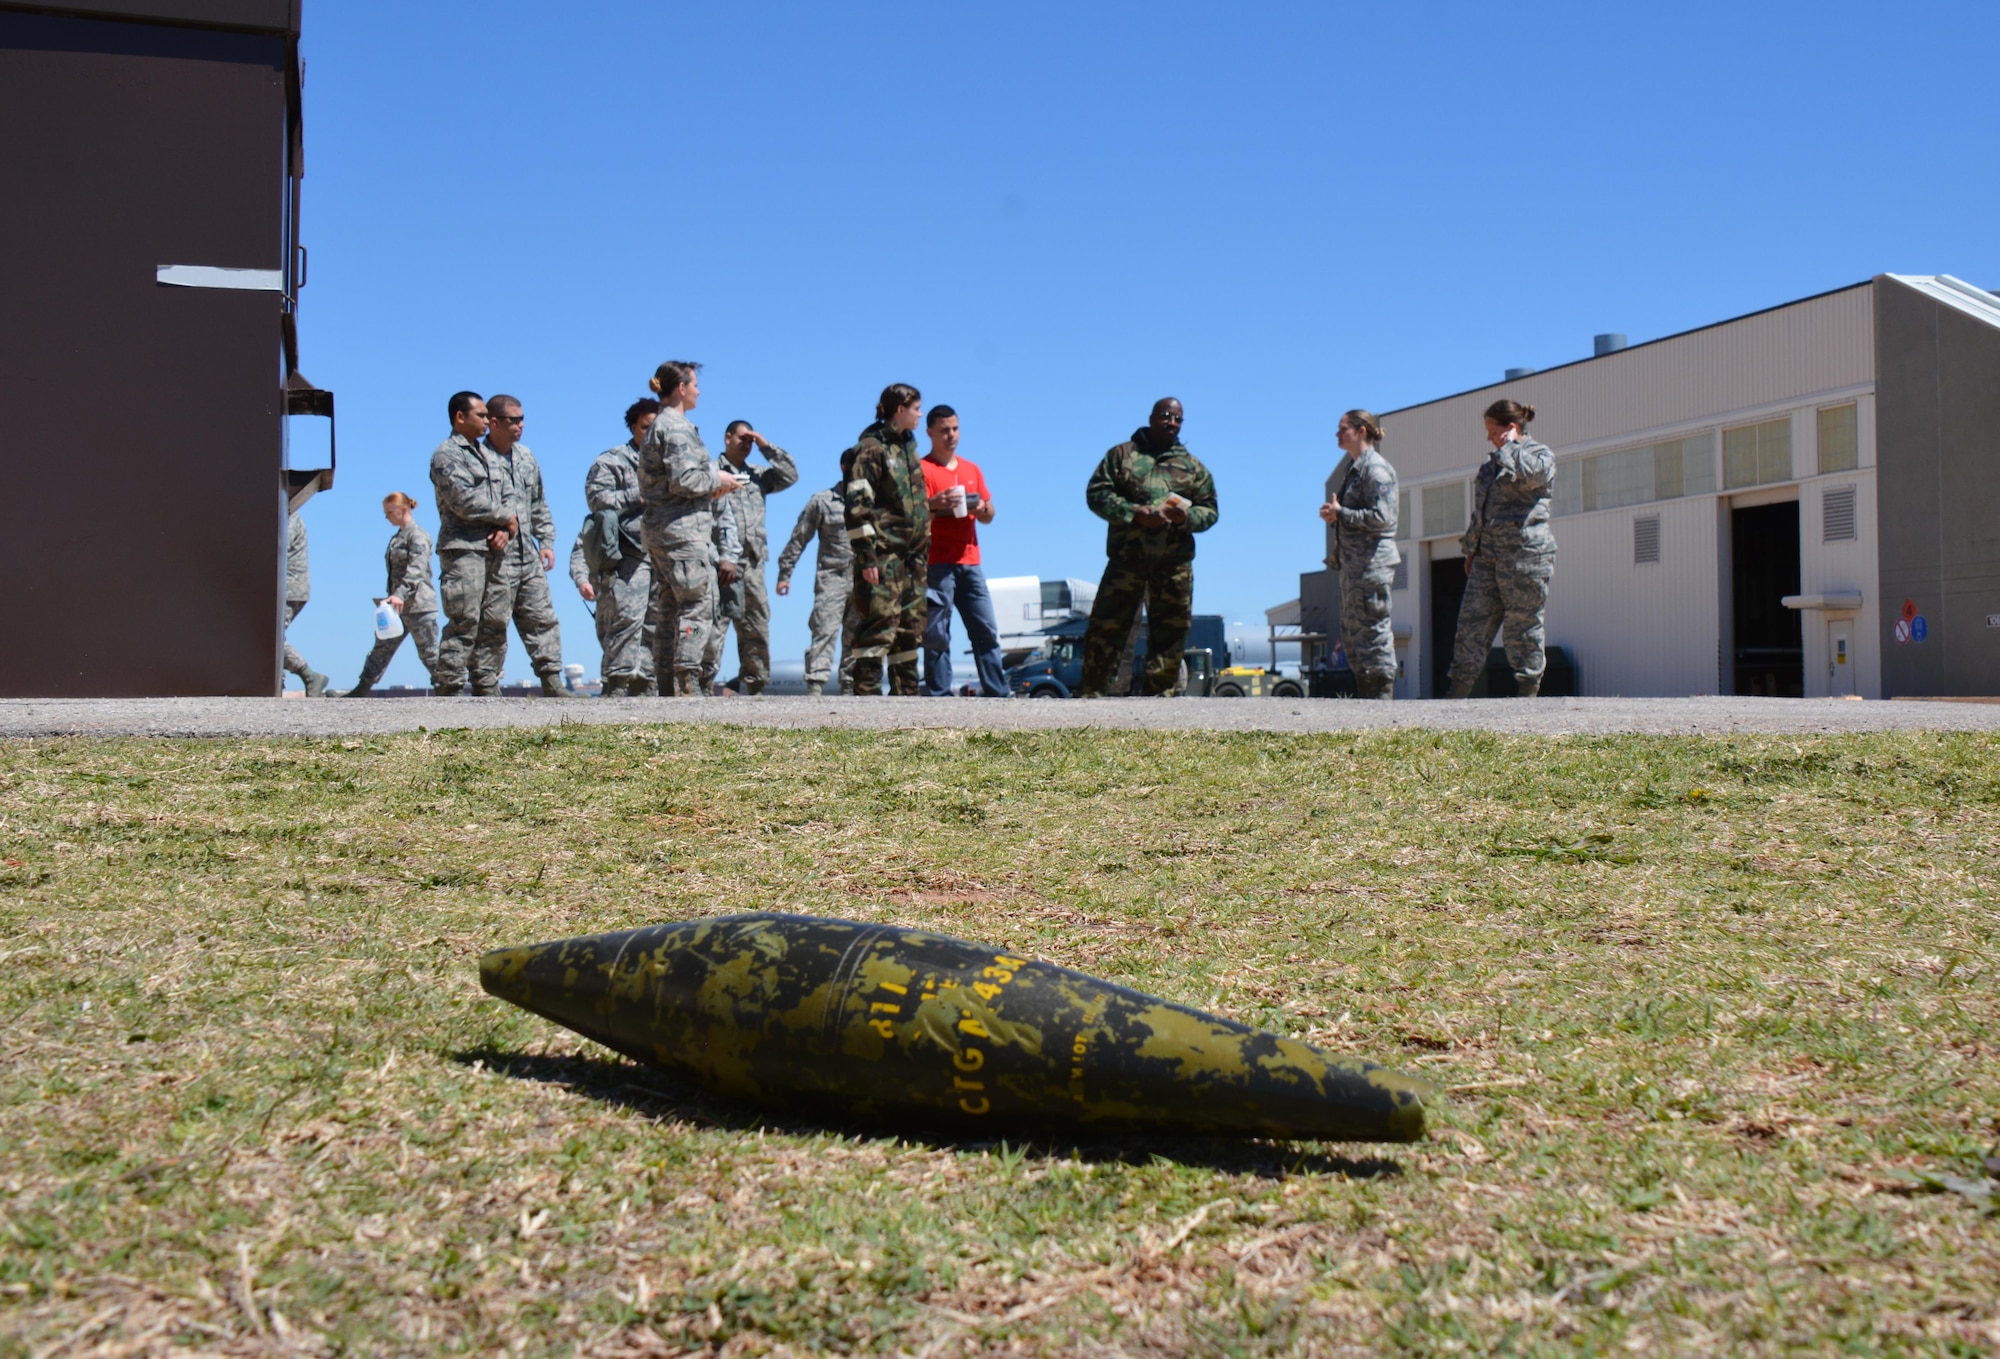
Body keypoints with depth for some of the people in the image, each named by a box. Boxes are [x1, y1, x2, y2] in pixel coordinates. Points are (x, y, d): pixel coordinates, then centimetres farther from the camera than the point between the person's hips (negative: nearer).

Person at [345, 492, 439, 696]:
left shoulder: (417, 536, -10)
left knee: (429, 654, -5)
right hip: (398, 606, 9)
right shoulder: (397, 537, 17)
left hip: (419, 605, -9)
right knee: (381, 649, 9)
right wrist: (391, 596, 22)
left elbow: (417, 570, -24)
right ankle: (361, 691, 11)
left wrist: (400, 594, -36)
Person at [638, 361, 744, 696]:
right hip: (683, 529, -10)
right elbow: (683, 479, -20)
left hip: (659, 528, 10)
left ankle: (667, 687, 11)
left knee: (671, 609, 10)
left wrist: (709, 488, 11)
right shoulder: (677, 427, -10)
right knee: (698, 605, -10)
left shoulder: (657, 428, 20)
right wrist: (716, 480, -4)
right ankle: (686, 686, -14)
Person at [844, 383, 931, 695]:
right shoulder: (871, 447, -6)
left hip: (912, 555, 8)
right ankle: (866, 693, -11)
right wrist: (866, 557, -19)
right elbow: (857, 506, -13)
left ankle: (906, 693, 13)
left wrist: (924, 552, 19)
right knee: (879, 625, -12)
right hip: (883, 554, -8)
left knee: (911, 628, 8)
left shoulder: (909, 447, 20)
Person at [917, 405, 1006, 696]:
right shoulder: (922, 469, 0)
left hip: (970, 562, 6)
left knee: (987, 631, 2)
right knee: (936, 635, -8)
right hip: (937, 563, -5)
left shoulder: (972, 469, 18)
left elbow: (989, 515, 20)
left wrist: (982, 509, -3)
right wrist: (933, 505, -28)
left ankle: (996, 694, 4)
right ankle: (938, 696, -6)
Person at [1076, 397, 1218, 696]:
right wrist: (1134, 512, -12)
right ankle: (1090, 690, 1)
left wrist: (1187, 517, -9)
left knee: (1171, 630, 2)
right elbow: (1096, 494, 1)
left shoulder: (1193, 466, 17)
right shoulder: (1122, 455, 9)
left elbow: (1210, 510, 14)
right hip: (1127, 556, -3)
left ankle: (1159, 692, 9)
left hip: (1175, 562, 3)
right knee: (1107, 624, -5)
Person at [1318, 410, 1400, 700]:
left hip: (1372, 562, -10)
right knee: (1351, 633, 12)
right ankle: (1364, 697, 19)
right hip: (1353, 563, 10)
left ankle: (1381, 696, -3)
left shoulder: (1375, 469, -11)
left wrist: (1341, 513, -15)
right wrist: (1334, 514, 5)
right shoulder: (1354, 468, 18)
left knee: (1372, 630, -8)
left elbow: (1381, 517, -19)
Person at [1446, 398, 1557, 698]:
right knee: (1472, 620, 2)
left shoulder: (1541, 454, 0)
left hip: (1524, 554, -7)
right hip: (1488, 556, 7)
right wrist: (1472, 548, 20)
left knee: (1522, 624, -3)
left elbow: (1528, 474, -25)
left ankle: (1528, 691, 5)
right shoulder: (1491, 462, 22)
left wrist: (1510, 446, -9)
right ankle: (1459, 690, 2)